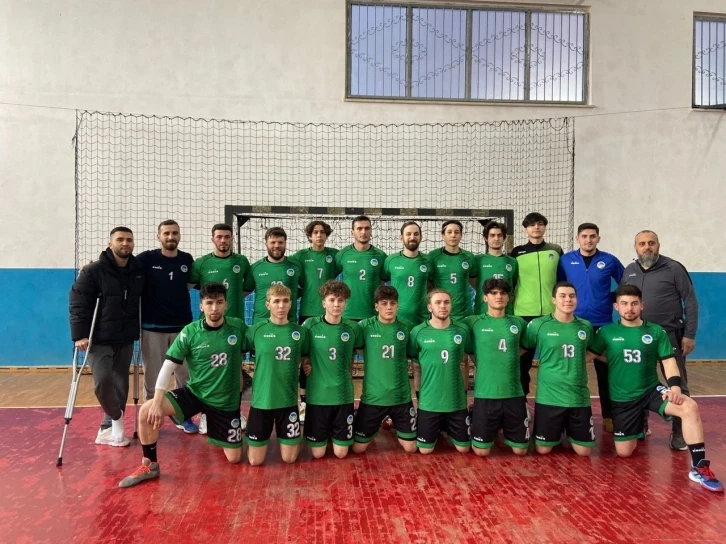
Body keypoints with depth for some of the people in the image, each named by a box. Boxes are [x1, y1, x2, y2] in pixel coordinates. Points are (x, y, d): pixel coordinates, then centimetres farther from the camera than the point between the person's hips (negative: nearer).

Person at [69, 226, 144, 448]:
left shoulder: (139, 271, 4)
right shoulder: (94, 271, -9)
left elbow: (142, 303, 12)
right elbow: (77, 303, -12)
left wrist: (138, 331, 8)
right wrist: (79, 334, -19)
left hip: (125, 339, 5)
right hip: (99, 339, -4)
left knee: (120, 384, 7)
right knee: (103, 381, -15)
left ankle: (107, 428, 19)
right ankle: (116, 418, 10)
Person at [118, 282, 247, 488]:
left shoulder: (238, 327, -11)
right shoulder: (190, 332, -13)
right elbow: (168, 366, -13)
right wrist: (157, 403, -21)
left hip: (226, 401, 0)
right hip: (194, 393, 0)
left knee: (234, 458, 3)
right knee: (146, 412, -22)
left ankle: (217, 436, 39)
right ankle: (150, 465, -1)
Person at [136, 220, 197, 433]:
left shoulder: (187, 260, 2)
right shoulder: (147, 258, -6)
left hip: (182, 326, 2)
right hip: (152, 327, -2)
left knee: (185, 375, 9)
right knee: (152, 376, 8)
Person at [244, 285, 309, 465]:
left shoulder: (300, 332, -2)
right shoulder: (256, 330, -7)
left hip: (288, 400, 1)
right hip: (261, 400, -1)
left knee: (289, 458, 7)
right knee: (255, 460, 7)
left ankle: (295, 437, 38)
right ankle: (265, 437, 37)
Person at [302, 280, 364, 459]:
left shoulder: (353, 328, -4)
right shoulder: (310, 325, -9)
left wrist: (347, 372, 4)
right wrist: (304, 365, -9)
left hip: (344, 395, 1)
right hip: (317, 395, -1)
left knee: (341, 453, 9)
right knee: (318, 453, 8)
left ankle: (334, 432, 38)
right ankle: (326, 432, 38)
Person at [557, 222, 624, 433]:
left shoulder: (609, 261, 1)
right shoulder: (565, 260, 1)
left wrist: (612, 299, 1)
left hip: (602, 324, 0)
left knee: (605, 372, 4)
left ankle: (608, 416, 16)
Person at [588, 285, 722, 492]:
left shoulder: (656, 332, -1)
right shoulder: (607, 332, -3)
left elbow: (668, 360, -5)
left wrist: (675, 385, -21)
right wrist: (616, 361, -6)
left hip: (652, 391, 0)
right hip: (622, 399, 0)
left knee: (690, 407, -32)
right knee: (624, 452, 5)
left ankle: (699, 467, -23)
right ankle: (636, 430, 40)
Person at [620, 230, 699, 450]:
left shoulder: (674, 268, -6)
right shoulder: (629, 271, 7)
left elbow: (690, 303, -6)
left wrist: (689, 335, -10)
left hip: (669, 335, -4)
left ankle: (679, 432, 14)